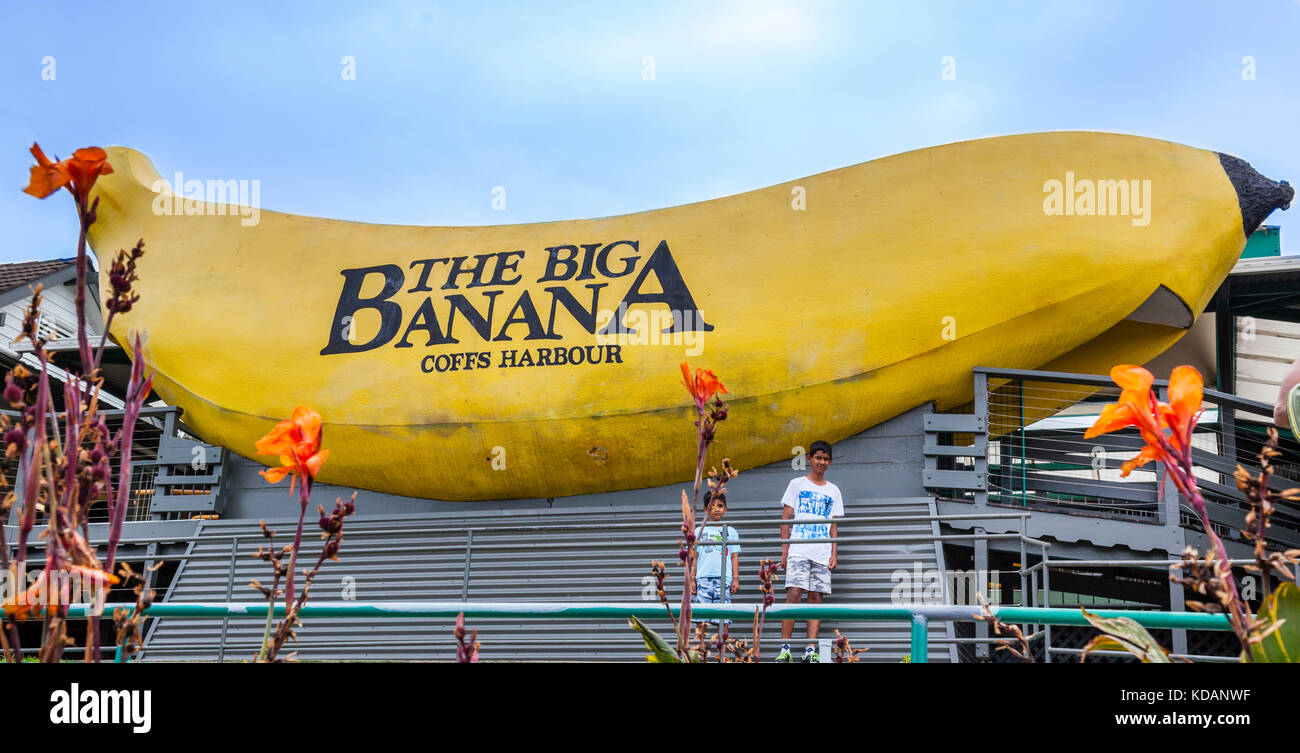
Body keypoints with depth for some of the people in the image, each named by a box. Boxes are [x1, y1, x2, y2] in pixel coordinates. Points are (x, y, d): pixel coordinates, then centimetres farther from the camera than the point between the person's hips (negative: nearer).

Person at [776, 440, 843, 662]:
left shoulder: (833, 491, 18)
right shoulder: (797, 484, 10)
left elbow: (833, 527, 16)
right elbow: (786, 519, 6)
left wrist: (834, 554, 4)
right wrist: (784, 550, -3)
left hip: (822, 553, 3)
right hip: (798, 550, -3)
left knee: (816, 597, -2)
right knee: (794, 594, -13)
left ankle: (811, 651, -3)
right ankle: (785, 648, -11)